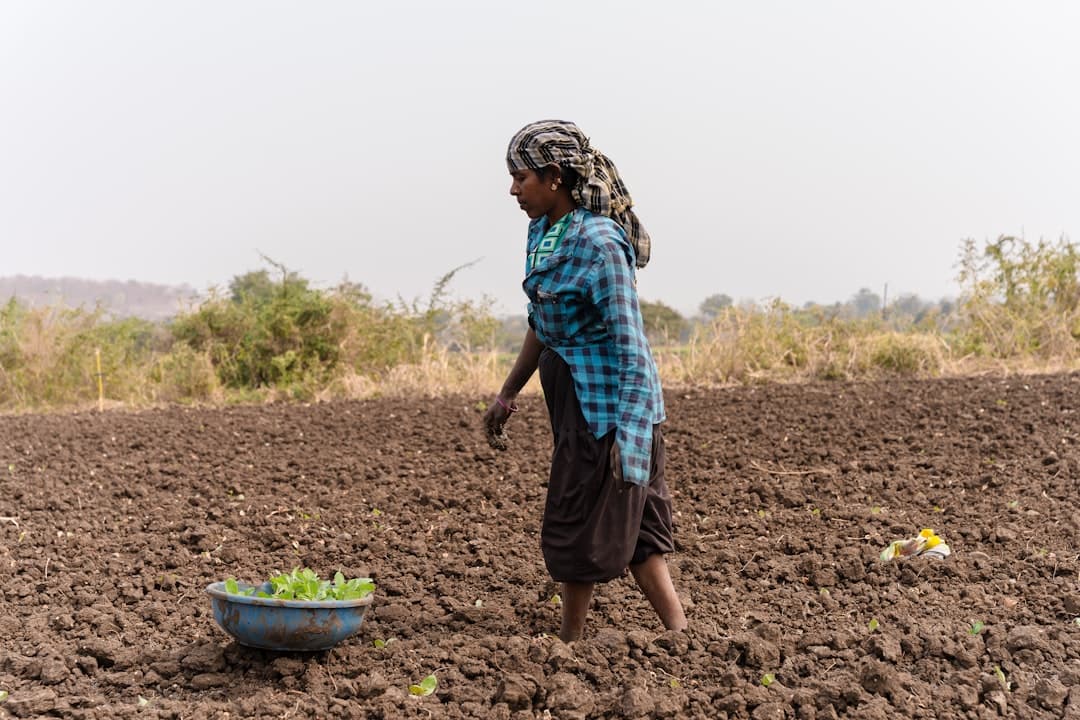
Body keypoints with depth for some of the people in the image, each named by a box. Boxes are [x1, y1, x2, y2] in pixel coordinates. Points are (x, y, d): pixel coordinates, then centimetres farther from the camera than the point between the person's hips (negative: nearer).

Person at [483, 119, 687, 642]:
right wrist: (508, 394, 20)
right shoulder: (542, 231, 7)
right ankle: (679, 633, 17)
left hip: (608, 398, -9)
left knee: (581, 526, 3)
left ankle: (568, 645, 18)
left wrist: (626, 432, -27)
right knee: (633, 526, 11)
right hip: (572, 395, 9)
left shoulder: (598, 242, -21)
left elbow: (628, 344, -23)